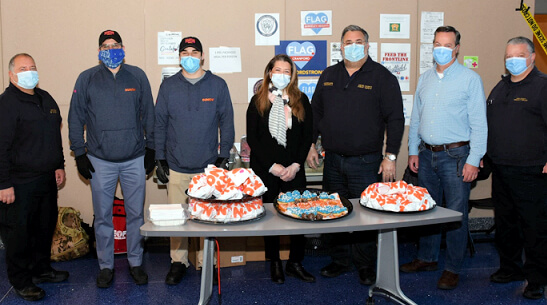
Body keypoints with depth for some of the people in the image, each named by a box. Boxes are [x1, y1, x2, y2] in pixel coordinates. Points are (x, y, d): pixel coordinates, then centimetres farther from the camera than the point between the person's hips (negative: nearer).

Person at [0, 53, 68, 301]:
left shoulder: (46, 99, 12)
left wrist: (59, 165, 18)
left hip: (47, 179, 8)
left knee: (45, 226, 17)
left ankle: (42, 269, 34)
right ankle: (21, 281, 17)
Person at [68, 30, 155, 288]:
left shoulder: (137, 76, 4)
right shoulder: (86, 79, 2)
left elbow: (148, 114, 8)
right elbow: (76, 119, 5)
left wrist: (151, 148, 5)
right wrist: (79, 154, 1)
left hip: (135, 160, 0)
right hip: (100, 160, 0)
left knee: (136, 214, 8)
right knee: (102, 216, 8)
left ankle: (135, 262, 24)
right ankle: (106, 265, 23)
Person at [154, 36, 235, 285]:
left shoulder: (217, 85, 3)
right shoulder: (168, 86, 6)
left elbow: (226, 123, 5)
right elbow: (159, 124, 7)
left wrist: (223, 157, 0)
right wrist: (160, 159, 3)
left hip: (209, 166, -1)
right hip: (176, 166, 1)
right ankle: (178, 262, 20)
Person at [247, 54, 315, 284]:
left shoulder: (301, 101, 8)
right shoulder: (257, 101, 3)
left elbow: (307, 136, 5)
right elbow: (252, 138, -1)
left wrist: (295, 165, -6)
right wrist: (272, 166, -9)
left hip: (294, 169, 1)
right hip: (265, 170, -1)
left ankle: (295, 264, 13)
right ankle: (274, 264, 19)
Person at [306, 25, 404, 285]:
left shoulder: (382, 77, -2)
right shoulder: (329, 75, 11)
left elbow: (395, 119, -5)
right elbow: (315, 112, 17)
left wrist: (390, 156, -10)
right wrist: (311, 145, 10)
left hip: (365, 162, -4)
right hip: (332, 159, 4)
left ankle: (366, 265, 19)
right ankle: (340, 261, 27)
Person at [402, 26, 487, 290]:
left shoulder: (470, 79, -4)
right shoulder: (425, 78, 12)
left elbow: (479, 124, -7)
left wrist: (473, 160, -12)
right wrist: (413, 151, 11)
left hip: (455, 156, -5)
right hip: (426, 154, 5)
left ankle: (453, 269, 13)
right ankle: (427, 258, 29)